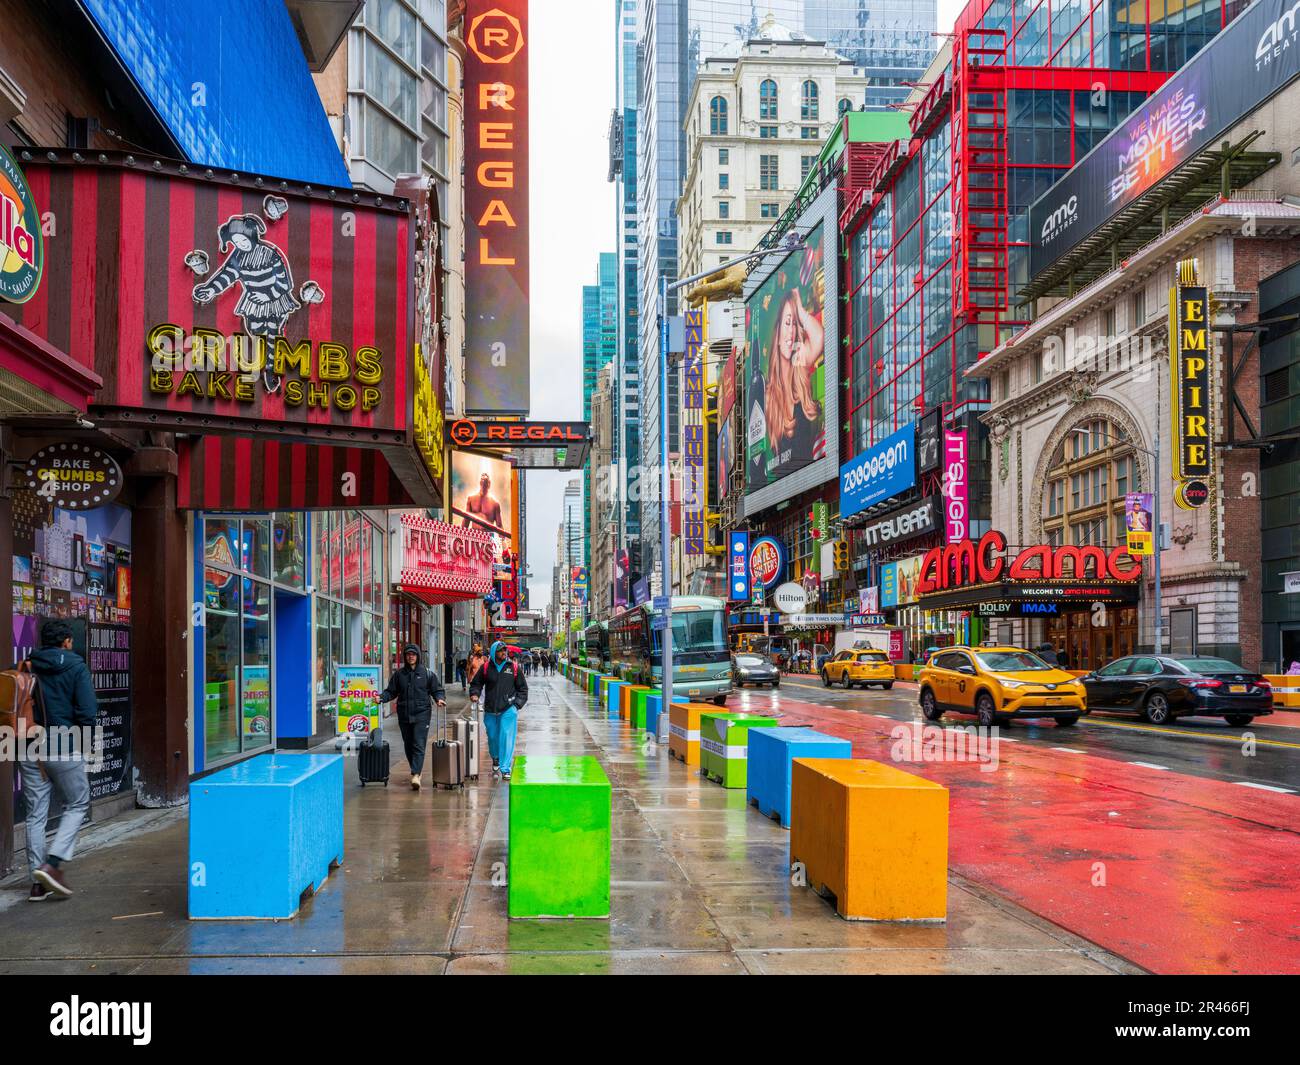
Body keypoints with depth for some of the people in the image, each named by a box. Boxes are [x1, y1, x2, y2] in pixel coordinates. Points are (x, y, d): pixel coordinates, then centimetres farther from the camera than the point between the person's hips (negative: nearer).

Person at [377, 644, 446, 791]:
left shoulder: (428, 674, 3)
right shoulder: (399, 674, 9)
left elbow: (437, 690, 7)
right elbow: (391, 691, 11)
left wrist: (440, 699, -13)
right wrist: (381, 698, -7)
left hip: (422, 714, -4)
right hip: (404, 715, 4)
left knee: (419, 745, -13)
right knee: (408, 745, 11)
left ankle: (416, 775, -20)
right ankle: (416, 770, 27)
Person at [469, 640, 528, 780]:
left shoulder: (514, 667, 1)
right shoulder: (486, 668, 2)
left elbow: (523, 688, 8)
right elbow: (476, 683, 15)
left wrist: (517, 704, -1)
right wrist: (474, 694, -3)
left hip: (508, 710, -2)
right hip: (490, 710, 2)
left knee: (506, 738, -10)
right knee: (492, 737, 12)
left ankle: (505, 768, -6)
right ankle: (496, 759, 39)